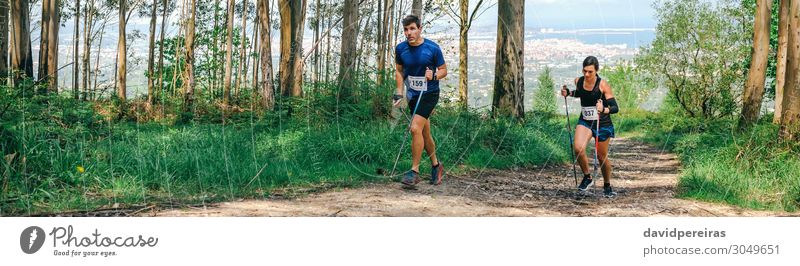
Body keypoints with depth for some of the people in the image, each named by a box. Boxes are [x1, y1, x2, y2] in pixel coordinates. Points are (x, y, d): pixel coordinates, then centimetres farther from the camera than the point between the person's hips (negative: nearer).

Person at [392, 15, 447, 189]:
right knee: (425, 133, 14)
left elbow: (443, 70, -1)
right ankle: (436, 166, 33)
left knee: (416, 129, -19)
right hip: (413, 95, 5)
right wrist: (399, 93, 4)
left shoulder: (432, 48, -12)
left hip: (429, 94, -5)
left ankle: (414, 171, -13)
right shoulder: (400, 49, -1)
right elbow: (399, 71, 13)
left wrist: (434, 76, -22)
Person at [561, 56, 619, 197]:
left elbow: (615, 107, -20)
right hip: (585, 121, 3)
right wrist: (568, 93, 3)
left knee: (602, 157, 7)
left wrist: (604, 110, -41)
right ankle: (587, 178, 0)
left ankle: (607, 186, 31)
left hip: (603, 124, -3)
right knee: (578, 148, -22)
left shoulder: (603, 85, -18)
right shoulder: (579, 81, -4)